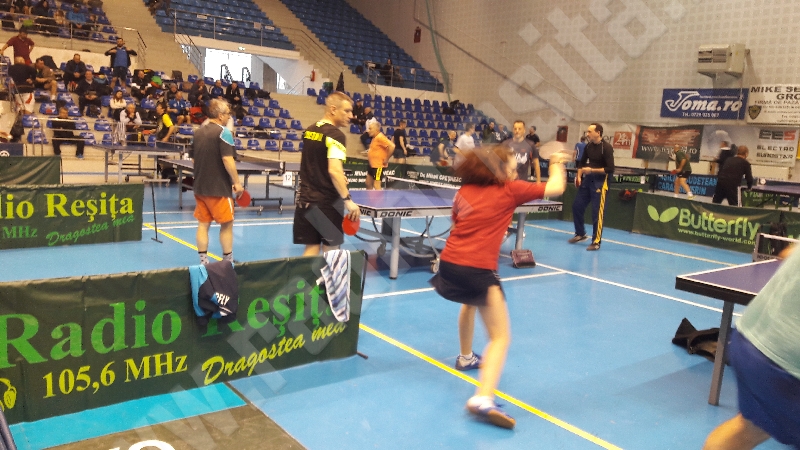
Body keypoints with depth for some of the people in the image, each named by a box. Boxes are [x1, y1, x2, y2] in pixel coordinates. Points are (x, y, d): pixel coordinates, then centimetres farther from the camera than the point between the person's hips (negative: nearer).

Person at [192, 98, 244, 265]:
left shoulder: (198, 132, 9)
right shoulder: (223, 132, -13)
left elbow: (195, 158, 17)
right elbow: (227, 160, -20)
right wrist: (237, 182, -14)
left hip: (200, 187, 7)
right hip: (219, 188, -7)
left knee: (203, 224, 9)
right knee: (226, 225, 5)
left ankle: (203, 262, 12)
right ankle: (227, 261, 12)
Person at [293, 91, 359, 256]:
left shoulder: (309, 131, 10)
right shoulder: (336, 135, -15)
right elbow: (334, 170, -25)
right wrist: (348, 200, -23)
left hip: (306, 199, 7)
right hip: (327, 201, -7)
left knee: (311, 248, 11)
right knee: (330, 249, 6)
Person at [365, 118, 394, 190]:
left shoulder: (380, 137, -19)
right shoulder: (374, 138, 10)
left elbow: (392, 146, -29)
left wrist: (386, 159, -22)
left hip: (378, 166, -10)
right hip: (372, 165, 10)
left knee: (376, 186, -9)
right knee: (368, 184, 17)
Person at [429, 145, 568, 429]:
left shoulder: (464, 190, 16)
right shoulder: (510, 190, 2)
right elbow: (556, 188, 3)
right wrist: (557, 165, 22)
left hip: (449, 264, 7)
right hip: (478, 270, -7)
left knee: (470, 302, 39)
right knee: (500, 337, -4)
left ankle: (466, 357, 54)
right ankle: (483, 399, -24)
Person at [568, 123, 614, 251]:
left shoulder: (607, 148, -14)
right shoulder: (588, 146, 6)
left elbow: (610, 169, -18)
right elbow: (582, 163, 18)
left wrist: (592, 170, -22)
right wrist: (579, 176, 4)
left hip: (600, 182, -7)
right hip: (587, 180, 7)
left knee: (597, 213, -4)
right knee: (577, 206, 10)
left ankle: (596, 242, 6)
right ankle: (580, 234, 28)